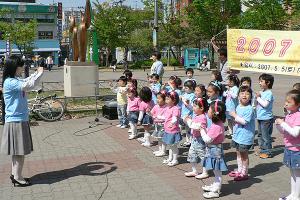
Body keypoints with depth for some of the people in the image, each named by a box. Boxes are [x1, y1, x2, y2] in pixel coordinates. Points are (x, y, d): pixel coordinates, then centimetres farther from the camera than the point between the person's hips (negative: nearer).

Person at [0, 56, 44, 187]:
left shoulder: (16, 80, 10)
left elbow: (27, 81, 27)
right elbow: (29, 85, -29)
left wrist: (37, 73, 12)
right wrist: (40, 73, -16)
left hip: (20, 119, 10)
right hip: (16, 121, -10)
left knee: (18, 151, 16)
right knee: (20, 151, -2)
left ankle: (15, 174, 26)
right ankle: (18, 178, 6)